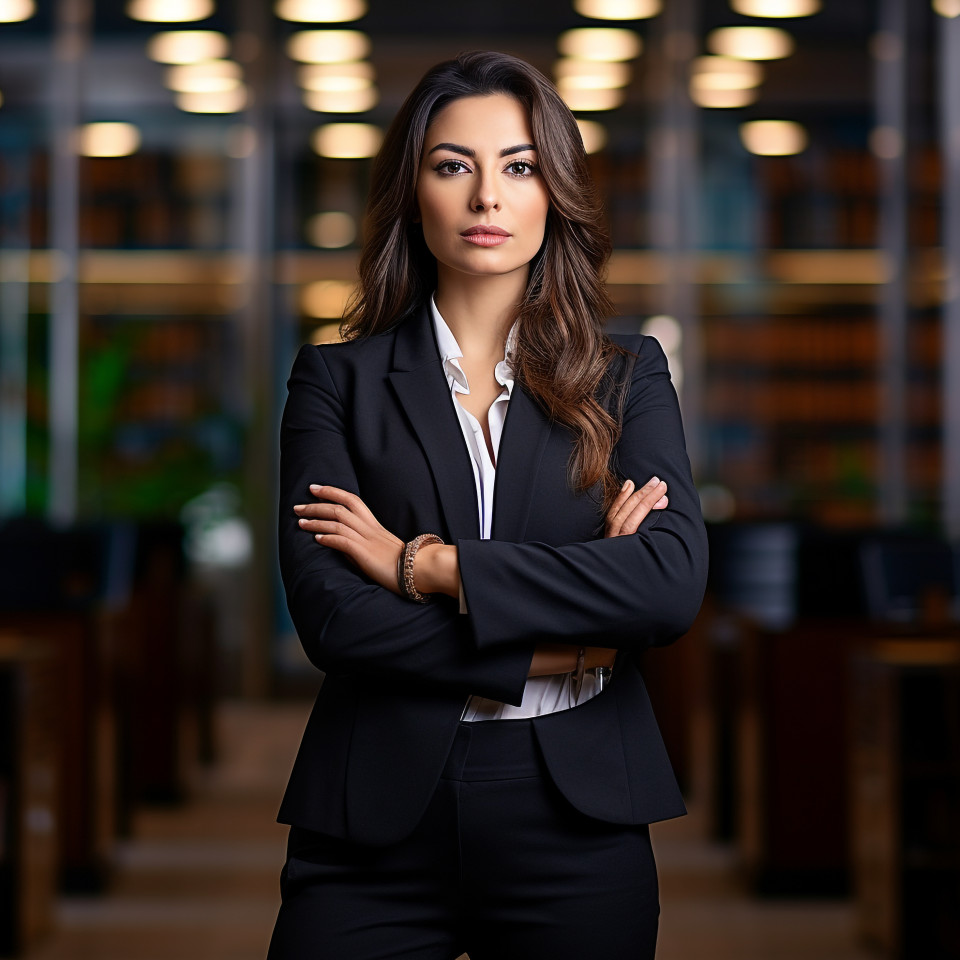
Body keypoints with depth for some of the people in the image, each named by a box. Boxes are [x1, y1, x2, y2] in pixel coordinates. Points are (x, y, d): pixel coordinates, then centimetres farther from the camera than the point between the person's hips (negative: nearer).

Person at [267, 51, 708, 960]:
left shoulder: (628, 374, 7)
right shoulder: (337, 379, 4)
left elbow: (673, 584, -10)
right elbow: (328, 613, -8)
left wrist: (425, 564, -11)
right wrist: (551, 649, -10)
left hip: (576, 816, 1)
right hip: (376, 820, -1)